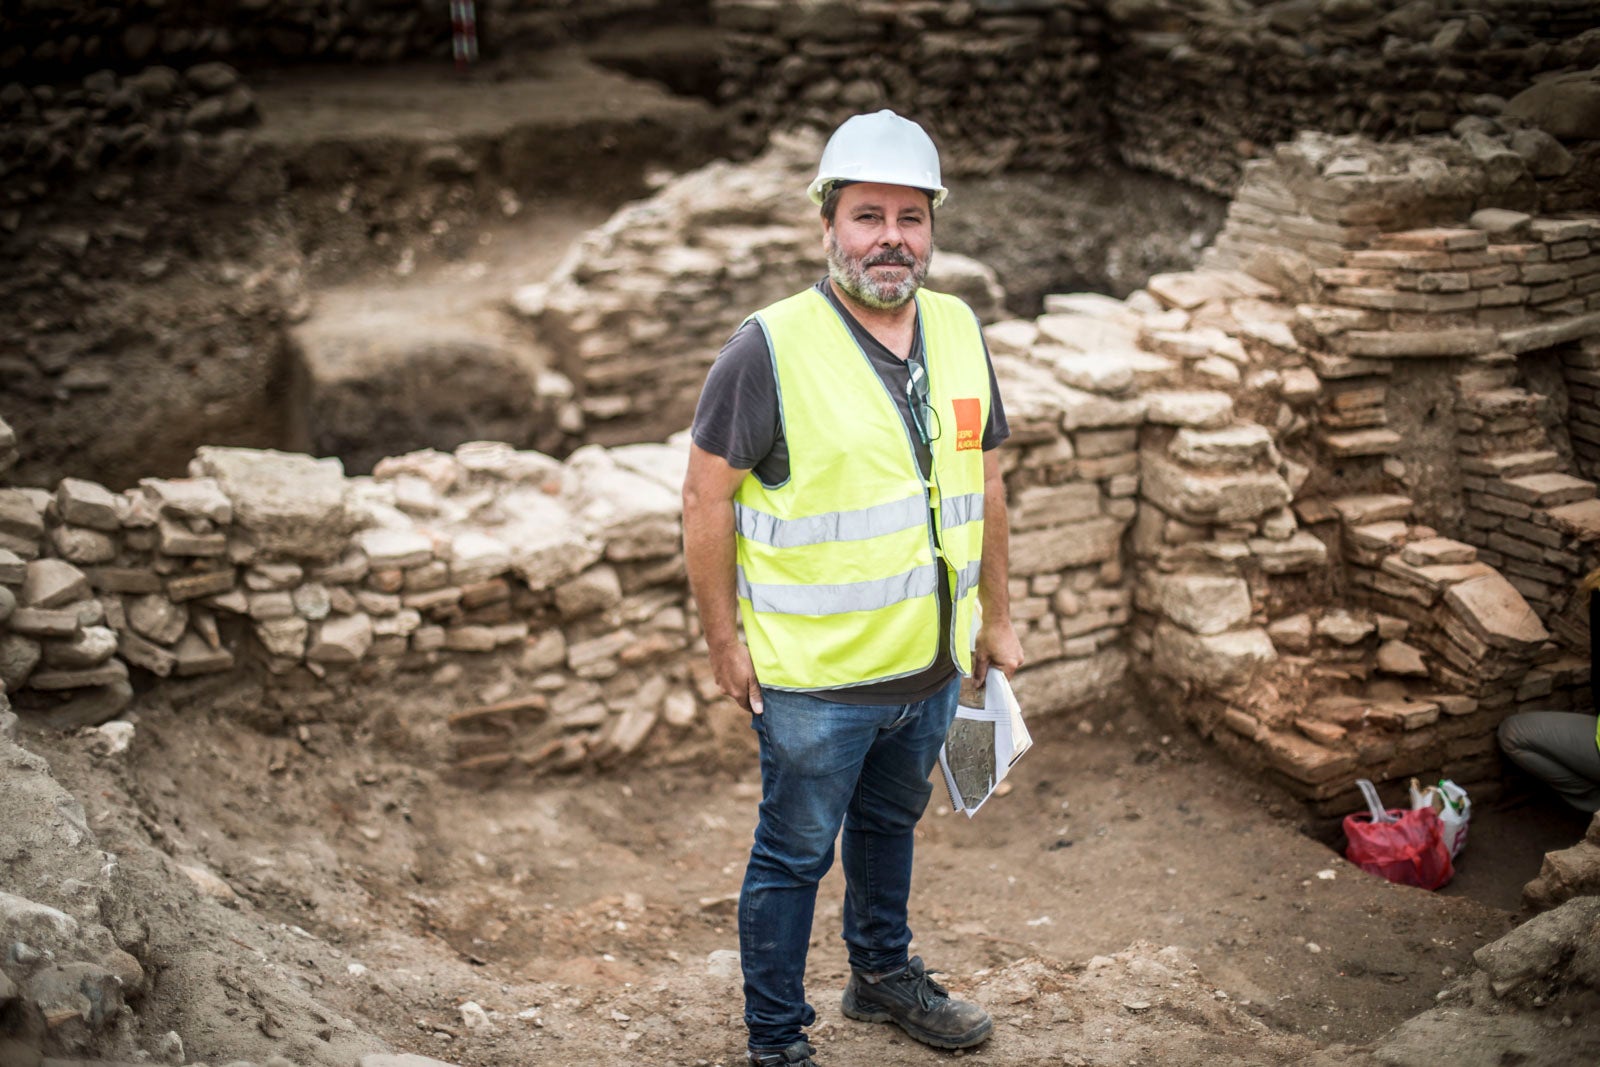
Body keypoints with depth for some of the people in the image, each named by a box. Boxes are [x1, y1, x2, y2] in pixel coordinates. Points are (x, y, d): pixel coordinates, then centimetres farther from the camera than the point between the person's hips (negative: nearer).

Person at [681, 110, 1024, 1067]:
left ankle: (884, 974, 47)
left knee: (891, 822, 25)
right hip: (814, 675, -6)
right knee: (795, 855, 8)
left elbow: (983, 483, 11)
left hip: (933, 663, 6)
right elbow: (707, 497, -12)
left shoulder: (960, 332, 3)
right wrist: (724, 638, -11)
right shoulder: (771, 348, -16)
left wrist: (997, 617, 14)